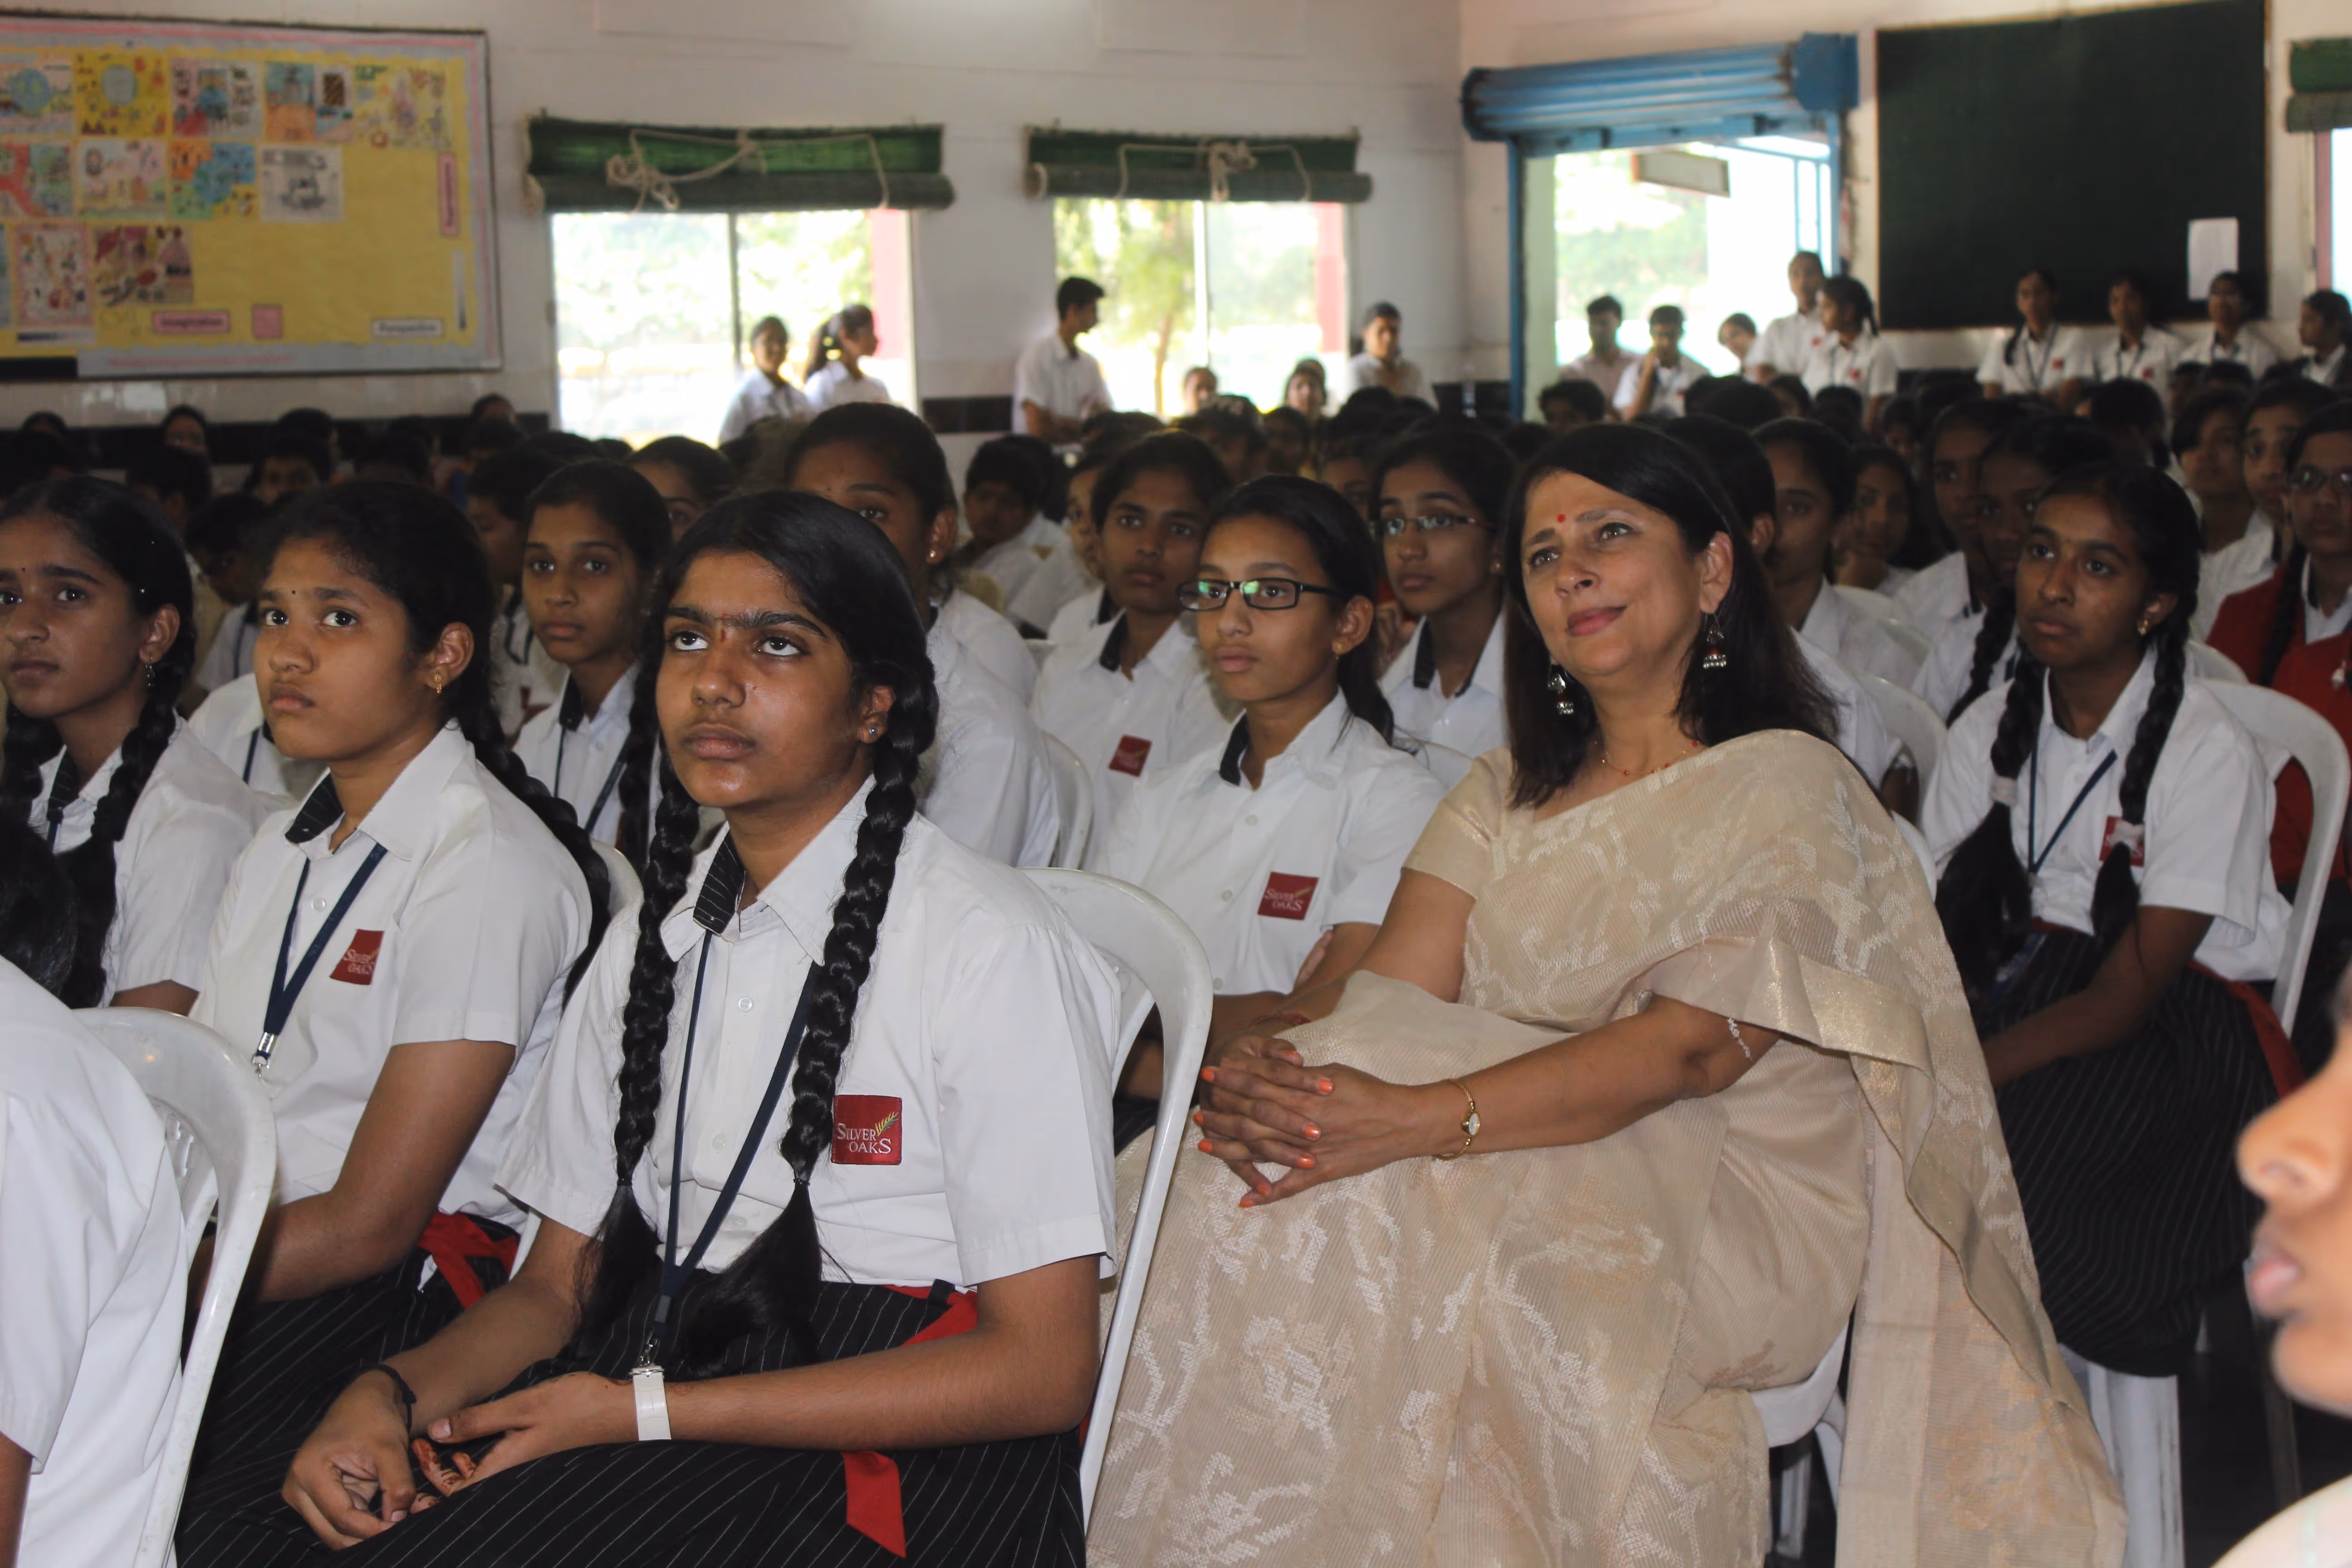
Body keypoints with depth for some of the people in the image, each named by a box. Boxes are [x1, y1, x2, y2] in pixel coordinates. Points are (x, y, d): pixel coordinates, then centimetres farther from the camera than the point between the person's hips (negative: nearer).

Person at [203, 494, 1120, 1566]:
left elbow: (1041, 1370, -12)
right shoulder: (658, 936, 13)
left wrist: (645, 1410, -15)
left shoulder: (988, 945, -8)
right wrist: (393, 1392, -7)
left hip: (887, 1462, -6)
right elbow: (558, 1283, 16)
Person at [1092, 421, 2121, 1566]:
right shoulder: (1505, 798, 18)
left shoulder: (1786, 788, -3)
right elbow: (1394, 989, 3)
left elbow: (1692, 1046, -17)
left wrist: (1421, 1118, -29)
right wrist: (1261, 1066, -21)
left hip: (1729, 1203, -5)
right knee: (1267, 1211, -21)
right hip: (1530, 1163, 5)